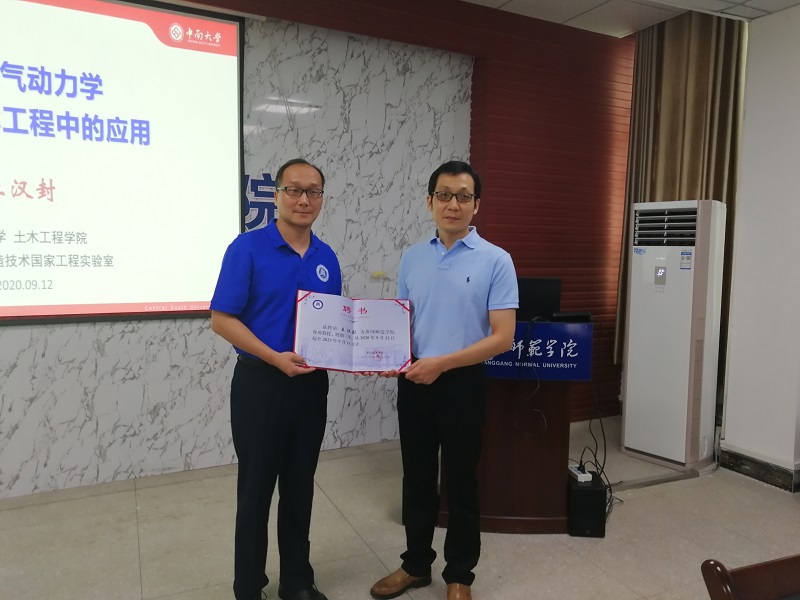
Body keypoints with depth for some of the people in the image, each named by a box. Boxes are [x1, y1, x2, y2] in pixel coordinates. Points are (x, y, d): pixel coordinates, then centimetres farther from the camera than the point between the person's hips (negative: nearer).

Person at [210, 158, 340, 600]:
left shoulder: (327, 258, 7)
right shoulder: (248, 248, -9)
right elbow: (221, 319, -13)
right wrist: (275, 357, -21)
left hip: (312, 385, 5)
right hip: (261, 382, -5)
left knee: (300, 488, 15)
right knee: (256, 489, 7)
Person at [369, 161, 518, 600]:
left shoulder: (495, 261, -8)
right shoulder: (412, 258, 6)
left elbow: (502, 337, -13)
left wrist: (442, 363, -21)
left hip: (462, 383, -4)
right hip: (413, 382, 4)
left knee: (461, 483, 10)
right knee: (417, 479, 16)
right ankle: (416, 563, 36)